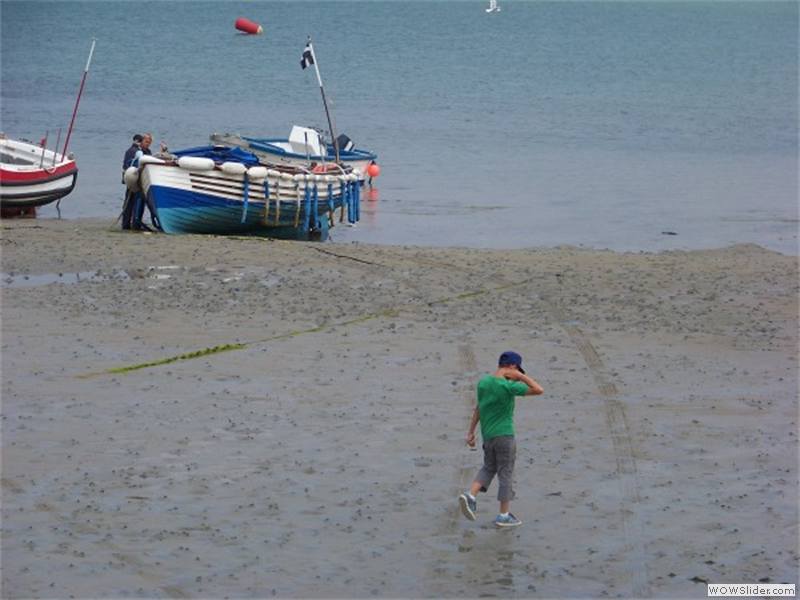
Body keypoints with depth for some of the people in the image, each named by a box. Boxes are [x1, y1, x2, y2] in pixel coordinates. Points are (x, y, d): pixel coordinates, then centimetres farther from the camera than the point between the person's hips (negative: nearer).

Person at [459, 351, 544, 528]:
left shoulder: (483, 382, 2)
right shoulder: (507, 387, -18)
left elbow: (478, 407, 11)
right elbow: (538, 390, -18)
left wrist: (471, 431, 16)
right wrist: (520, 377, -13)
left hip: (487, 435, 7)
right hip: (504, 435, -7)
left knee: (489, 468, 20)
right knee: (506, 473, 2)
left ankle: (470, 495, -1)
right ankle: (504, 515, 6)